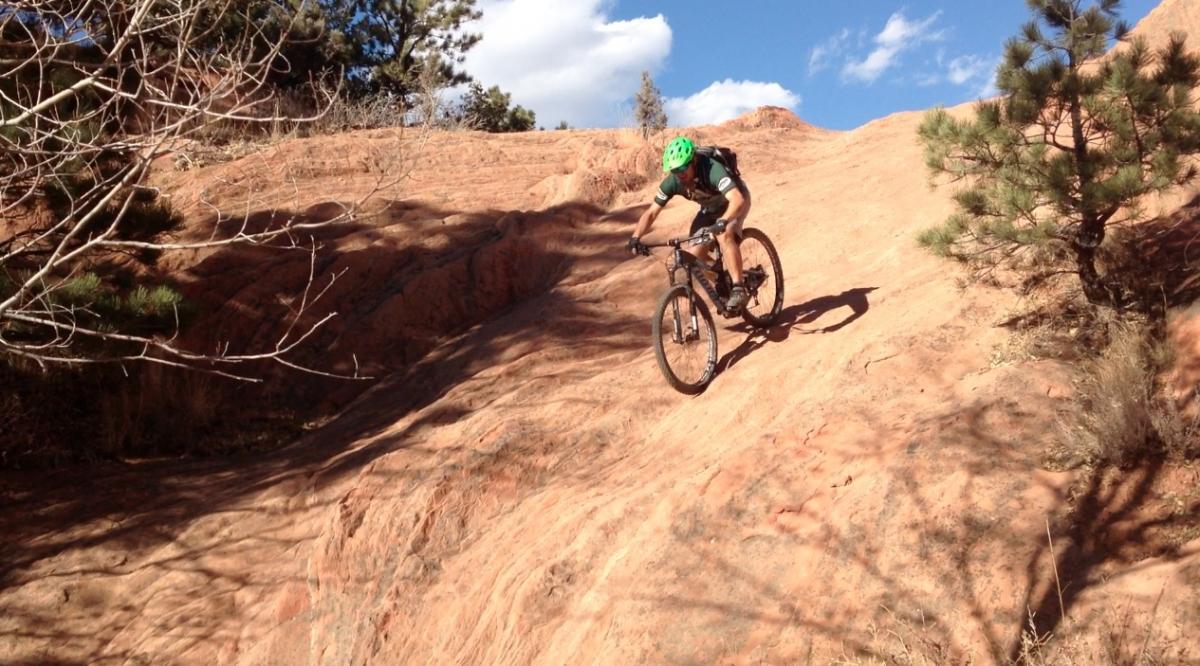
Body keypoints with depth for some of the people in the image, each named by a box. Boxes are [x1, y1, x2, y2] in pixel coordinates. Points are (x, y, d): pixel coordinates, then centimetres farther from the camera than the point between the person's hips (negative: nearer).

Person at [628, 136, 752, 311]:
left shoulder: (712, 170, -39)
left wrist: (723, 222, -69)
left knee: (724, 236, -34)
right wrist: (635, 237, -33)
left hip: (733, 201, -6)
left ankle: (738, 289, -25)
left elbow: (737, 199, -52)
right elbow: (651, 212, -18)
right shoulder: (672, 181, -24)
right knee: (694, 255, -9)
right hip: (710, 207, 6)